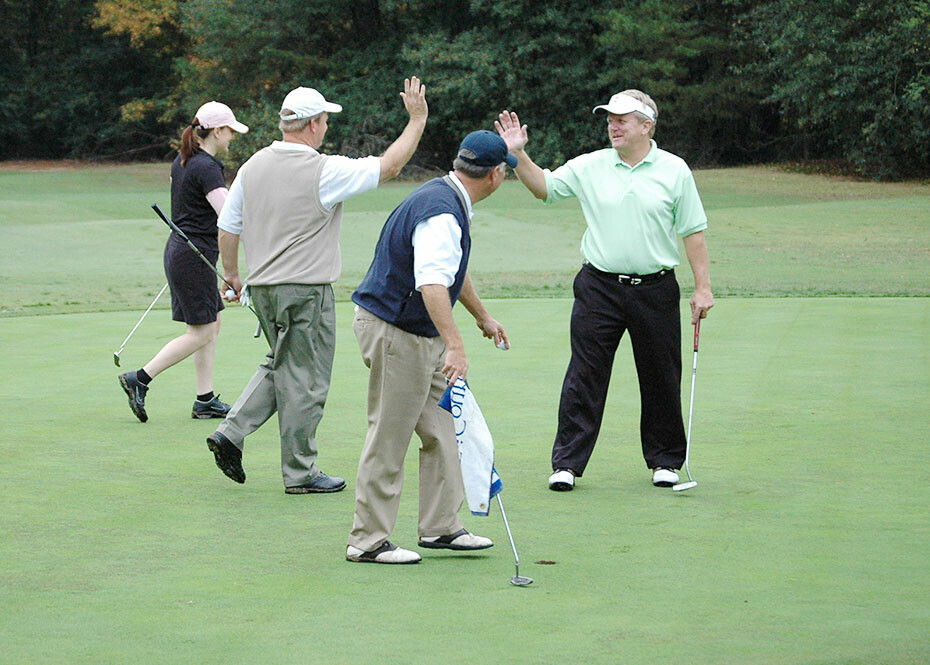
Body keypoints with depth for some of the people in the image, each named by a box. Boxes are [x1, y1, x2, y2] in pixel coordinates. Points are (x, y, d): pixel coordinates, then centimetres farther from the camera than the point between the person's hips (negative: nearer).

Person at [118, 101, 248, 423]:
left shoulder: (182, 161, 10)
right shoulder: (206, 168, -19)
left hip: (179, 248, 10)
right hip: (195, 255, -10)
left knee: (211, 325, 13)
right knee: (200, 333, -2)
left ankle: (205, 400, 14)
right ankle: (139, 379, -1)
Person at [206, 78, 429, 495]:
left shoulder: (253, 166, 4)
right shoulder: (324, 171, -15)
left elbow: (228, 227, 10)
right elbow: (389, 165, -9)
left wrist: (231, 273, 24)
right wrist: (418, 119, 2)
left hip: (262, 288, 7)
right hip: (305, 291, -7)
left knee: (281, 366, 22)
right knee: (304, 381, 2)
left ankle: (231, 432, 9)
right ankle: (300, 473, 8)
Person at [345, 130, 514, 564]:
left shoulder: (448, 199, 11)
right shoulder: (440, 213, -24)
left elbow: (452, 270, 27)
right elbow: (432, 283, -36)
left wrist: (482, 317, 38)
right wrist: (455, 346, -43)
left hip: (420, 334, 10)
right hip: (394, 333, -10)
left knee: (441, 431, 12)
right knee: (388, 439, -4)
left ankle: (441, 527, 18)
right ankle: (367, 541, 3)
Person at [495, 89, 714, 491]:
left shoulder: (674, 171, 1)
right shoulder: (589, 167, 4)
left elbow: (693, 231, 3)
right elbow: (544, 187, 11)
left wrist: (703, 287, -1)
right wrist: (518, 154, -5)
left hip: (655, 289, 0)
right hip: (599, 287, 1)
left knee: (661, 379, 6)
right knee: (585, 375, -2)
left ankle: (664, 460, 20)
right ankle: (567, 462, 3)